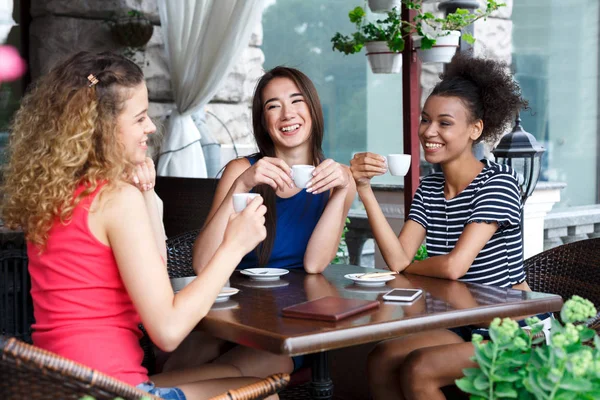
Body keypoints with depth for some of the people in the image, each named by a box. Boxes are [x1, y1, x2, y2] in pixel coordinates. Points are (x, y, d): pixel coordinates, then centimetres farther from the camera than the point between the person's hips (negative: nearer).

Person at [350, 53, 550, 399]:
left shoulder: (498, 182, -13)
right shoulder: (429, 189, 7)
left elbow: (454, 266, -22)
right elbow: (398, 259, -8)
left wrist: (407, 266, -3)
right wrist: (364, 188, -13)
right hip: (461, 324, 6)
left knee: (418, 370, -23)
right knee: (382, 362, -16)